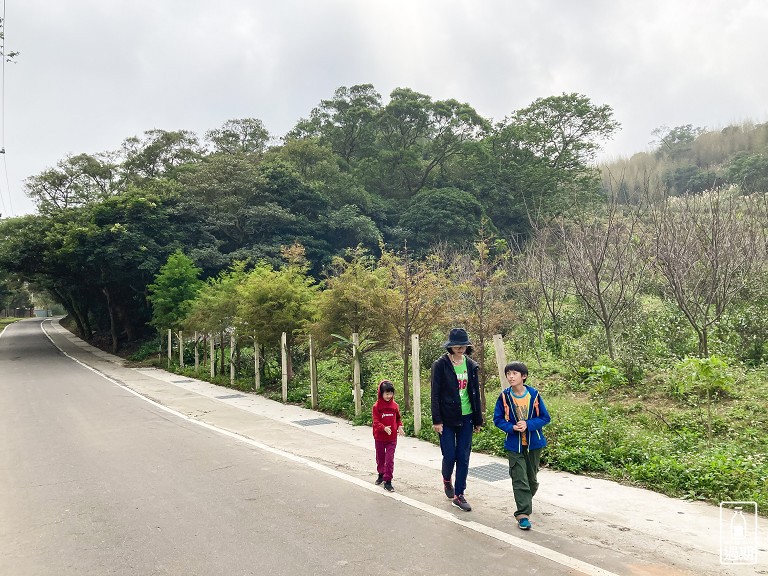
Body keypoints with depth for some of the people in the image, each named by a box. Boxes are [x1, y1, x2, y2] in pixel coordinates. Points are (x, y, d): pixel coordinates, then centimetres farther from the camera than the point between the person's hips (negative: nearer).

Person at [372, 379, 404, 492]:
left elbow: (398, 418, 12)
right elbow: (376, 421, -14)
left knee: (390, 459, -4)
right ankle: (381, 474, 40)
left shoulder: (395, 405, 0)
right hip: (380, 437, -1)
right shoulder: (376, 406, -11)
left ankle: (388, 481, 3)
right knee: (380, 458, 16)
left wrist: (400, 426, -6)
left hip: (392, 438, 1)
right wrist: (384, 428, -30)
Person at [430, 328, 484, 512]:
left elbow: (475, 393, 10)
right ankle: (447, 480, 32)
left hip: (466, 418, 3)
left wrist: (478, 420, 10)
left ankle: (459, 495, 16)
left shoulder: (471, 365, 5)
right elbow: (435, 394, -8)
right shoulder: (440, 365, -8)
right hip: (447, 419, -3)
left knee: (463, 458, 4)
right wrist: (436, 420, -12)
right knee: (449, 456, 0)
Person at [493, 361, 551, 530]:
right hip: (514, 445, -1)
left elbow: (545, 418, -5)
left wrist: (528, 425, -20)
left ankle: (525, 502, 43)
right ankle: (523, 514, 0)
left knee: (532, 478, 17)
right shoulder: (504, 396, -9)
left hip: (533, 444, 1)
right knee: (520, 480, -5)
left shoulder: (534, 394, -10)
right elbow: (498, 419, -1)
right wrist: (512, 427, -19)